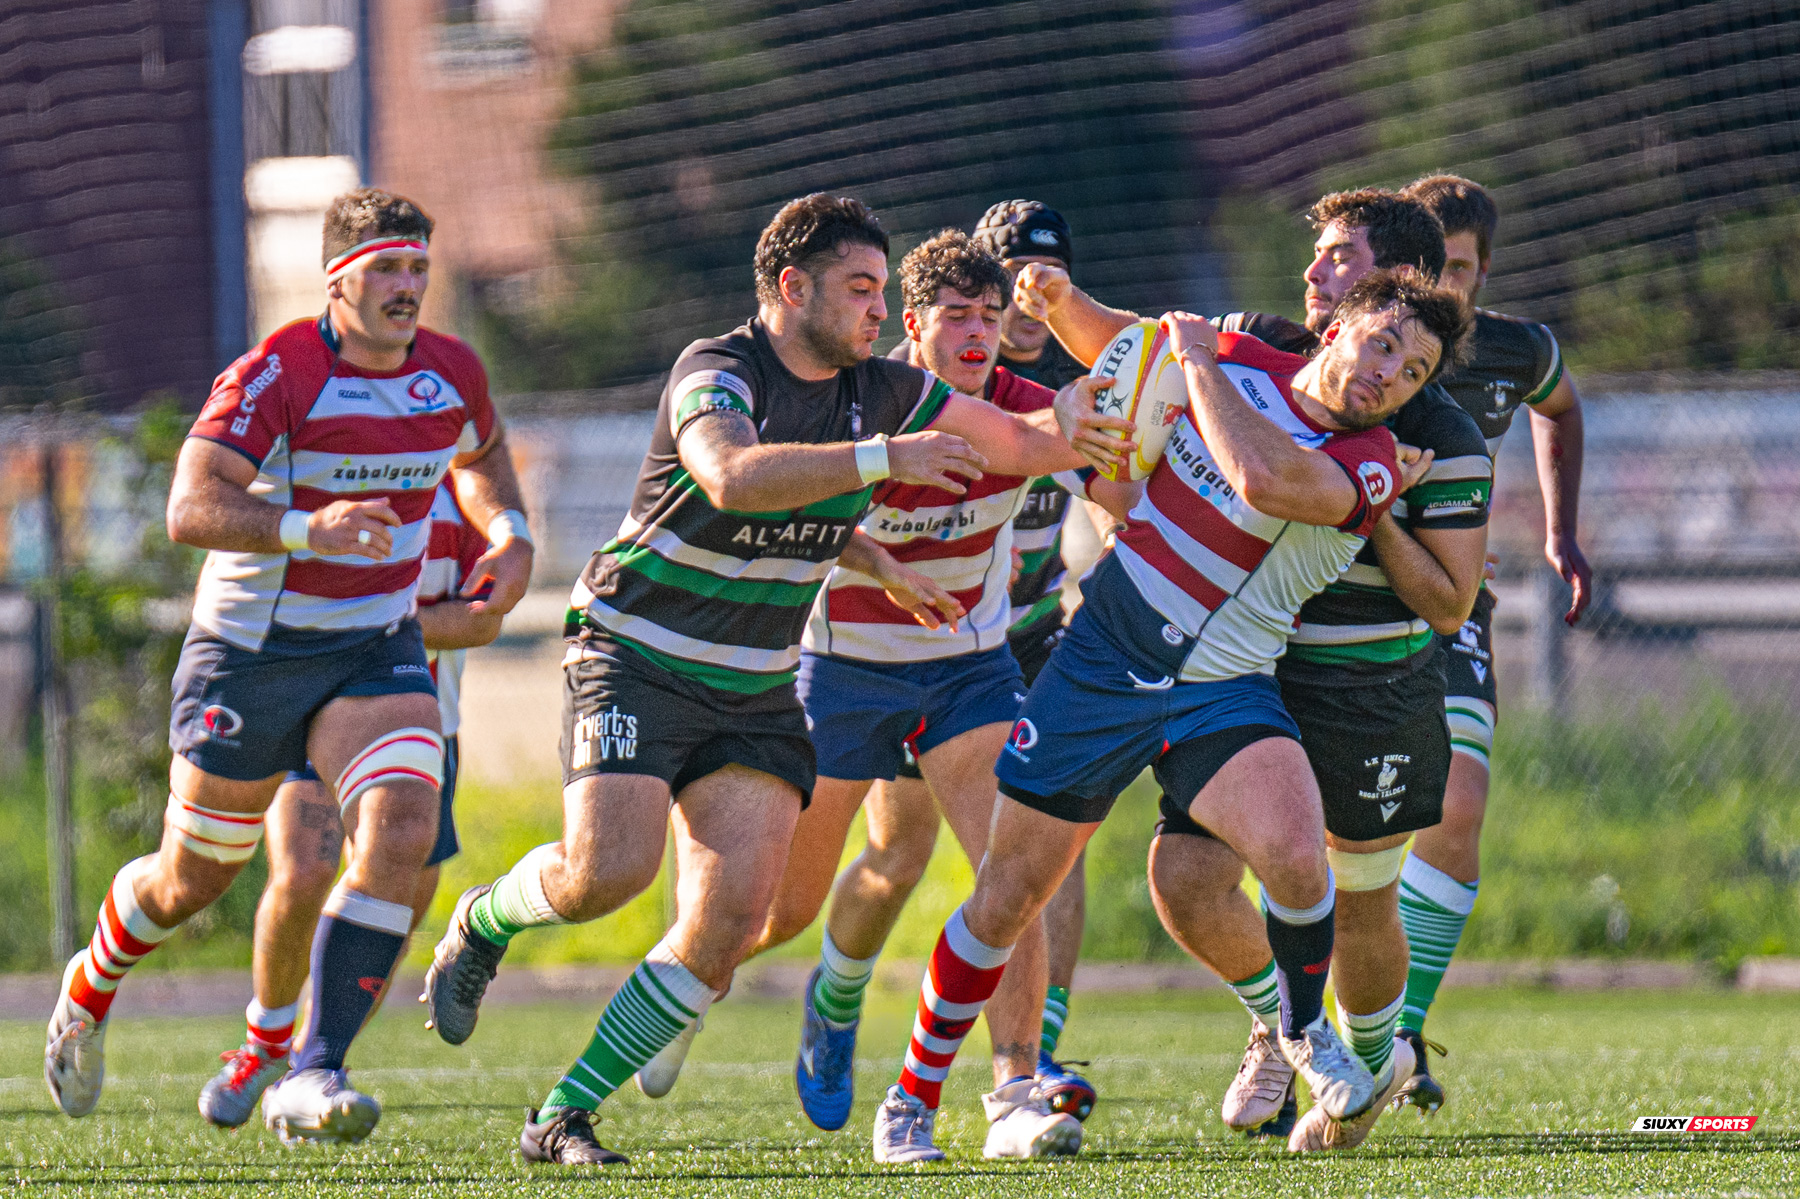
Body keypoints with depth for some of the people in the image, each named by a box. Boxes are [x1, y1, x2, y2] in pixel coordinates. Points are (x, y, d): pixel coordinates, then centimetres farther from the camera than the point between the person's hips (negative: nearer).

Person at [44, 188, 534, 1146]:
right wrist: (307, 529, -47)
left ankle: (311, 1077, -21)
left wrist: (510, 537, 3)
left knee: (400, 833, -23)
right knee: (194, 877, 12)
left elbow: (479, 461, 23)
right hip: (252, 649, -3)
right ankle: (89, 992, 45)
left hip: (377, 649, 3)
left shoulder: (452, 375, -2)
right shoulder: (276, 375, -20)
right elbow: (189, 508, -31)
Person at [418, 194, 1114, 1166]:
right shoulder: (716, 373, -18)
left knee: (731, 918, -10)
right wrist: (882, 458, -45)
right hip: (636, 661, -6)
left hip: (757, 688, 6)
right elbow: (734, 474, -40)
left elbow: (1029, 445, 12)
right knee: (610, 868, -22)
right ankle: (482, 924, 14)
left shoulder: (880, 391, 3)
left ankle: (563, 1115, -2)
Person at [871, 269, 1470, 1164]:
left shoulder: (1374, 464, -13)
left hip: (1223, 688, -2)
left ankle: (1305, 1031, 3)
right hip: (1103, 656, 2)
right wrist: (1062, 303, 0)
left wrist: (1197, 361, -22)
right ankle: (911, 1099, 24)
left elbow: (1266, 479, -34)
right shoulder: (1240, 361, -2)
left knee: (1293, 851, -28)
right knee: (1007, 899, 4)